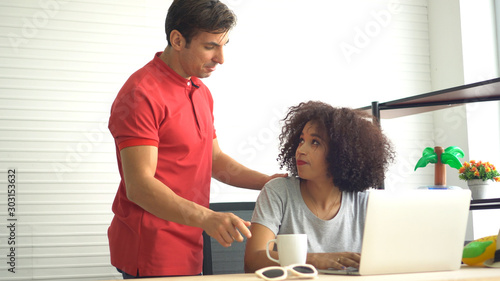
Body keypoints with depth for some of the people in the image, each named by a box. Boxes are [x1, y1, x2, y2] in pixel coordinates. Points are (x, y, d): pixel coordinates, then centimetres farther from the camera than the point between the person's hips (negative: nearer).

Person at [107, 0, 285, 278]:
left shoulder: (201, 91, 14)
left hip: (188, 247, 8)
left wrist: (272, 182, 6)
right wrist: (205, 217, -35)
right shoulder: (142, 94, -16)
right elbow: (139, 186, -23)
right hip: (151, 249, -8)